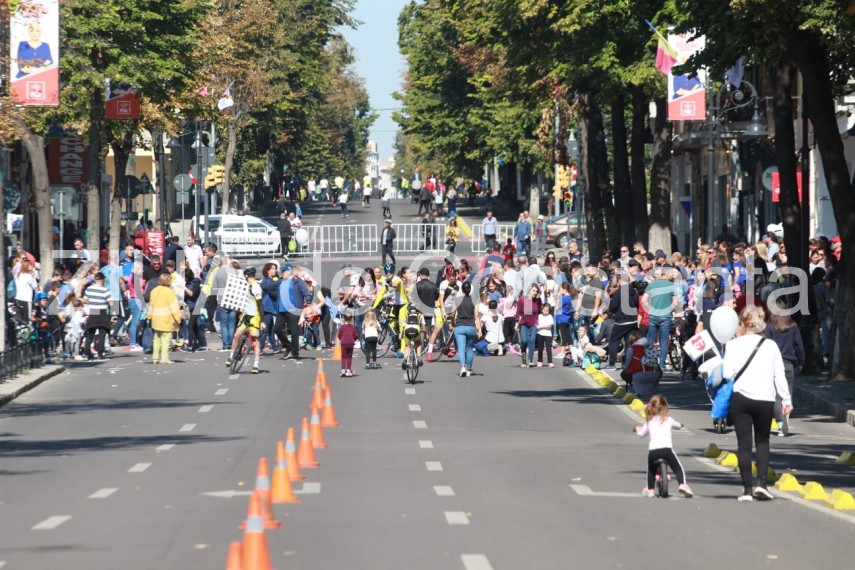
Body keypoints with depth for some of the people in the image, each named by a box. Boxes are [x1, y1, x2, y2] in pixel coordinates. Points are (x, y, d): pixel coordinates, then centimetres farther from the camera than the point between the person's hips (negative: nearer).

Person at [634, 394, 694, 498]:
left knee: (651, 470, 26)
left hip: (652, 450, 2)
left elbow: (641, 434, 30)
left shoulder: (649, 421, 17)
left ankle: (650, 489, 26)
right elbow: (679, 426, 34)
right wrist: (680, 425, 58)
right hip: (666, 449, -2)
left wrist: (638, 429, 53)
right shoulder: (668, 420, 14)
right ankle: (682, 484, -15)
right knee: (678, 468, 7)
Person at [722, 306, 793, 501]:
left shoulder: (734, 345, -1)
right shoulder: (771, 346, 5)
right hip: (766, 400, 2)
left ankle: (747, 489, 0)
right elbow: (780, 375, 4)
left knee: (744, 443, 4)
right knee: (762, 441, 17)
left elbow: (727, 373, -7)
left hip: (741, 398, -2)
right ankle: (761, 482, 0)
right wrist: (786, 400, 10)